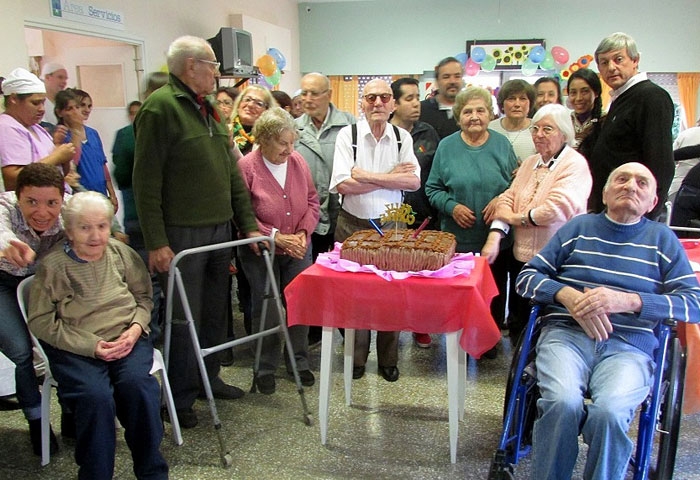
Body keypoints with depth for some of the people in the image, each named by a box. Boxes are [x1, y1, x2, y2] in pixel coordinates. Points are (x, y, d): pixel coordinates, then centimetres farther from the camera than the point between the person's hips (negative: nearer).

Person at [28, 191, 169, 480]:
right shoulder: (52, 266, -3)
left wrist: (135, 329, -5)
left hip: (127, 339, 2)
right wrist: (91, 346, -12)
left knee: (135, 383, -27)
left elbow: (144, 296, 15)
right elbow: (41, 321, -3)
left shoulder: (122, 254, 7)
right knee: (96, 396, -30)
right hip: (75, 348, -2)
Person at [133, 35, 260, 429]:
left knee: (216, 312, 15)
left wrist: (249, 224, 13)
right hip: (181, 234, -8)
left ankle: (208, 377, 32)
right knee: (185, 318, 2)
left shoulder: (209, 109, 15)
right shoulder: (160, 107, -10)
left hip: (220, 229, 8)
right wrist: (156, 242, -17)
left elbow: (232, 172, 17)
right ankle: (181, 398, 17)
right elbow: (146, 181, -14)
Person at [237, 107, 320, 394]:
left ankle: (299, 361, 28)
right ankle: (266, 368, 24)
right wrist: (276, 237, -17)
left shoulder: (297, 161, 0)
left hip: (298, 250, 4)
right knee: (266, 311, 5)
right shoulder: (246, 167, -13)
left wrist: (303, 233, -6)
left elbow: (312, 200, 8)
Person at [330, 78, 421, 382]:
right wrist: (391, 177, -12)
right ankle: (356, 358, 23)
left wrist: (368, 176, -15)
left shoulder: (402, 137, 5)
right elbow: (343, 184, -14)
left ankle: (388, 360, 22)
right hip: (353, 226, -1)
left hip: (392, 226, 2)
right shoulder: (348, 135, -2)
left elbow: (414, 181, -8)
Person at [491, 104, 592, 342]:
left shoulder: (575, 164, -10)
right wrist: (495, 236, -11)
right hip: (522, 256, 7)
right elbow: (508, 198, 6)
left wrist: (516, 218, -11)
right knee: (520, 318, 17)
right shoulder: (530, 163, 13)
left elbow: (558, 208, -24)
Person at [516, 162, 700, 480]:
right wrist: (567, 295, -8)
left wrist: (626, 301, -11)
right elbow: (527, 277, 12)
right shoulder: (579, 226, 18)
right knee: (563, 402, -30)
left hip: (629, 346, 0)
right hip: (566, 334, 0)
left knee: (609, 411, -31)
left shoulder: (662, 239, 16)